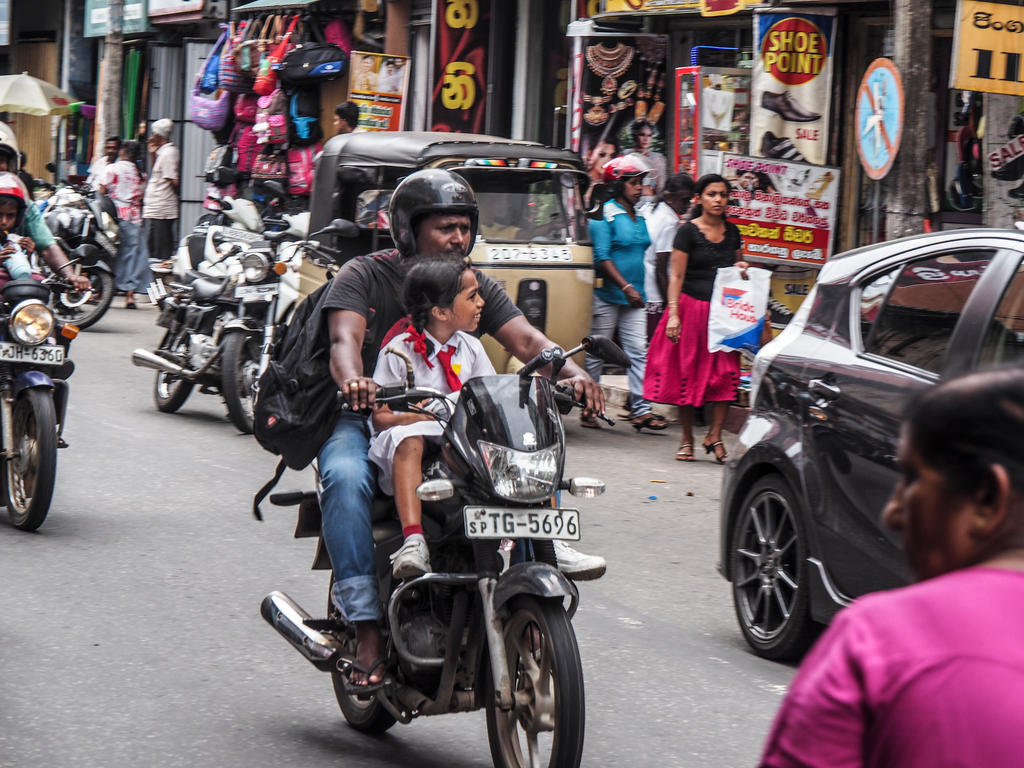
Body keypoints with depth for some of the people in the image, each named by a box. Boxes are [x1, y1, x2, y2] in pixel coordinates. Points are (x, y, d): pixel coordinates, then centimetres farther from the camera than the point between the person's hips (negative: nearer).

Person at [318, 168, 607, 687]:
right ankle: (364, 624, -38)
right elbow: (345, 338, -20)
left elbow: (526, 339, -4)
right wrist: (352, 380, -44)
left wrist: (572, 373, -25)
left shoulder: (475, 286, 9)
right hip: (365, 418, -4)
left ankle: (547, 542, -21)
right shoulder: (363, 275, -3)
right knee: (346, 478, -35)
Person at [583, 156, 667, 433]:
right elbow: (602, 257, -14)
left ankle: (641, 409, -1)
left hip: (633, 297, 7)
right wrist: (626, 287, -20)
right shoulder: (605, 215, -8)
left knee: (639, 352, 0)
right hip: (607, 294, -7)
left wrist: (637, 290, 17)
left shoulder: (639, 218, 15)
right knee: (595, 353, 1)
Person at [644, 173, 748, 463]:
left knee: (725, 372, -6)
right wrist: (673, 313, -16)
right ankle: (687, 439, 13)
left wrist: (740, 268, 2)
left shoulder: (731, 231, 10)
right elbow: (676, 276, -8)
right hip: (691, 306, -4)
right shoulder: (688, 232, -5)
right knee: (688, 372, 2)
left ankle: (714, 436, 1)